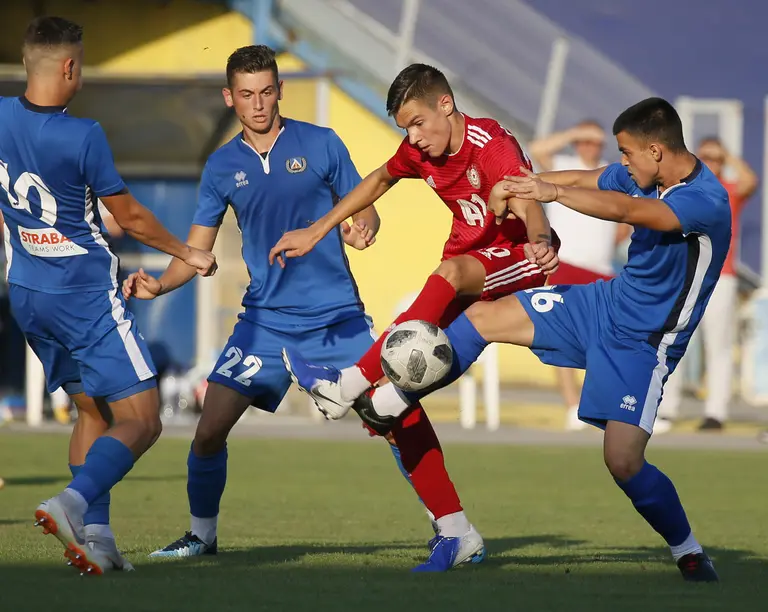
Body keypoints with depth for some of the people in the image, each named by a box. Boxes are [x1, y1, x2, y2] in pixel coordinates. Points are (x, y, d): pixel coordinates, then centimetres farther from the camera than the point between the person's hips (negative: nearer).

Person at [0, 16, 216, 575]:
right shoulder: (83, 137, -18)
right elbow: (129, 217, -6)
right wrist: (188, 255, 9)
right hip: (86, 295, -7)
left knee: (91, 410, 19)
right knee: (140, 420, -5)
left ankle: (95, 535, 7)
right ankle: (74, 502, -29)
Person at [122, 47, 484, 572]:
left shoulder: (320, 144, 0)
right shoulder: (222, 167, 5)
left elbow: (365, 212, 5)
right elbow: (197, 250, 9)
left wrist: (363, 230, -19)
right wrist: (159, 284, -10)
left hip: (338, 318, -2)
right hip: (265, 323, 2)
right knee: (209, 431, -6)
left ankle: (455, 529, -2)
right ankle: (202, 535, 17)